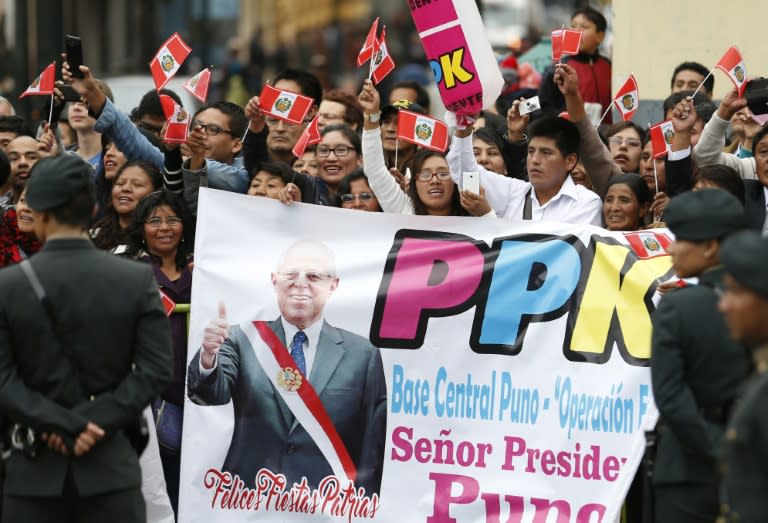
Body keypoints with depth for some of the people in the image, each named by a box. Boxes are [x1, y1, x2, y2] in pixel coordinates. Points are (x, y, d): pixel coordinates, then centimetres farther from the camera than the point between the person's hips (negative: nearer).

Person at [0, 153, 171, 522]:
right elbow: (156, 370, -7)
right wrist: (95, 421, -9)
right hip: (111, 463, 1)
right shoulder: (138, 280, -2)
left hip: (35, 467, -1)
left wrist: (60, 424, -10)